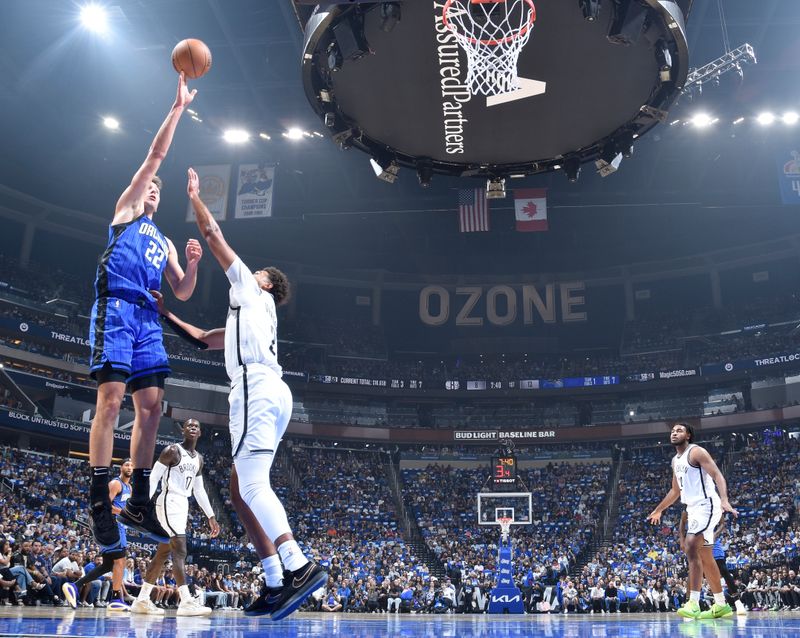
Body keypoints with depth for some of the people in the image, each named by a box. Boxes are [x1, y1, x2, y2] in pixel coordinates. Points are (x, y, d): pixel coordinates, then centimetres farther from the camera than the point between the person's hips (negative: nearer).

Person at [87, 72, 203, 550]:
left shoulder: (164, 241, 29)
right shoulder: (125, 210, 15)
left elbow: (183, 293, 21)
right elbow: (155, 155, 8)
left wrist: (193, 263, 3)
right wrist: (178, 108, 7)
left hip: (148, 318, 6)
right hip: (116, 308, -6)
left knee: (152, 407, -1)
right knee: (112, 398, -15)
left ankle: (139, 504, 5)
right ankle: (100, 505, -14)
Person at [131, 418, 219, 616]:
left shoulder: (198, 459, 15)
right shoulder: (172, 450, -8)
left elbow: (199, 490, 20)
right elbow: (153, 478, -13)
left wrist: (211, 516, 16)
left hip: (182, 505, 9)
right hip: (169, 503, -9)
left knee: (163, 553, 11)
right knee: (180, 551, -15)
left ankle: (142, 600, 18)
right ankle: (186, 602, -19)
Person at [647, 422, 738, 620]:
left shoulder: (696, 452, -9)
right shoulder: (675, 460, 17)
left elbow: (717, 475, -19)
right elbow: (675, 491, 28)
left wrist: (725, 500, -34)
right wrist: (658, 510, 34)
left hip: (707, 505, -10)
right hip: (693, 508, 10)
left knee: (691, 548, -22)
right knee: (705, 557, 11)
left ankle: (693, 603, -24)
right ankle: (721, 605, 20)